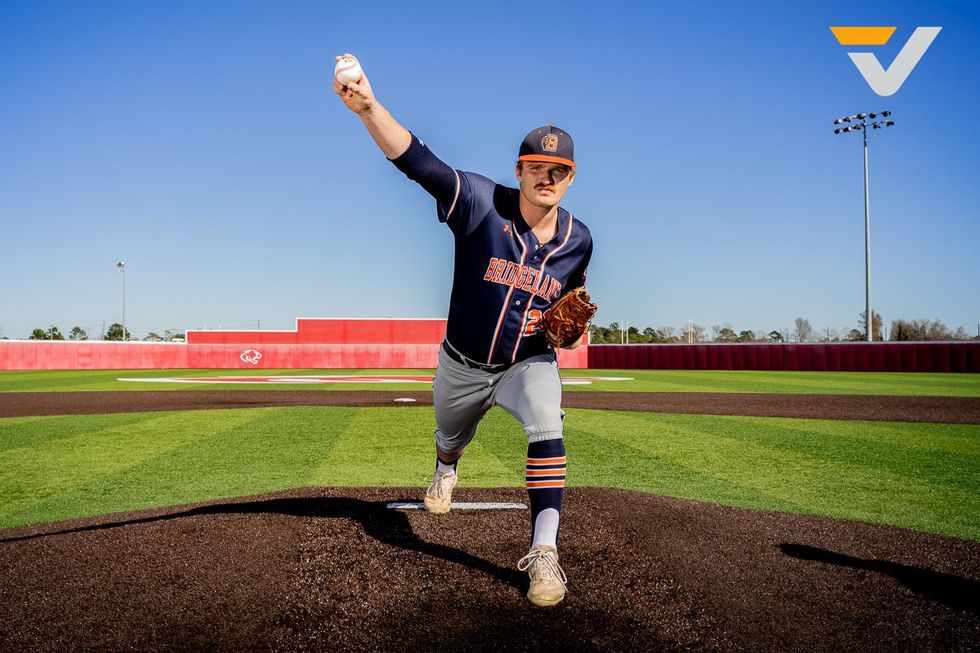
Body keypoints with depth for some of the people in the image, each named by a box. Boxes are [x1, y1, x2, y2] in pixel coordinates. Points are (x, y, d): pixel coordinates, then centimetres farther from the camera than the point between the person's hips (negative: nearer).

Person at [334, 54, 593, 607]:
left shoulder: (578, 239, -9)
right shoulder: (483, 203, -21)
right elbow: (419, 162, -35)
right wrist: (369, 106, -52)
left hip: (530, 363, 0)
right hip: (463, 364, 0)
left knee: (547, 427, -29)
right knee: (452, 436, 24)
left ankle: (544, 553, -23)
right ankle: (446, 474, 64)